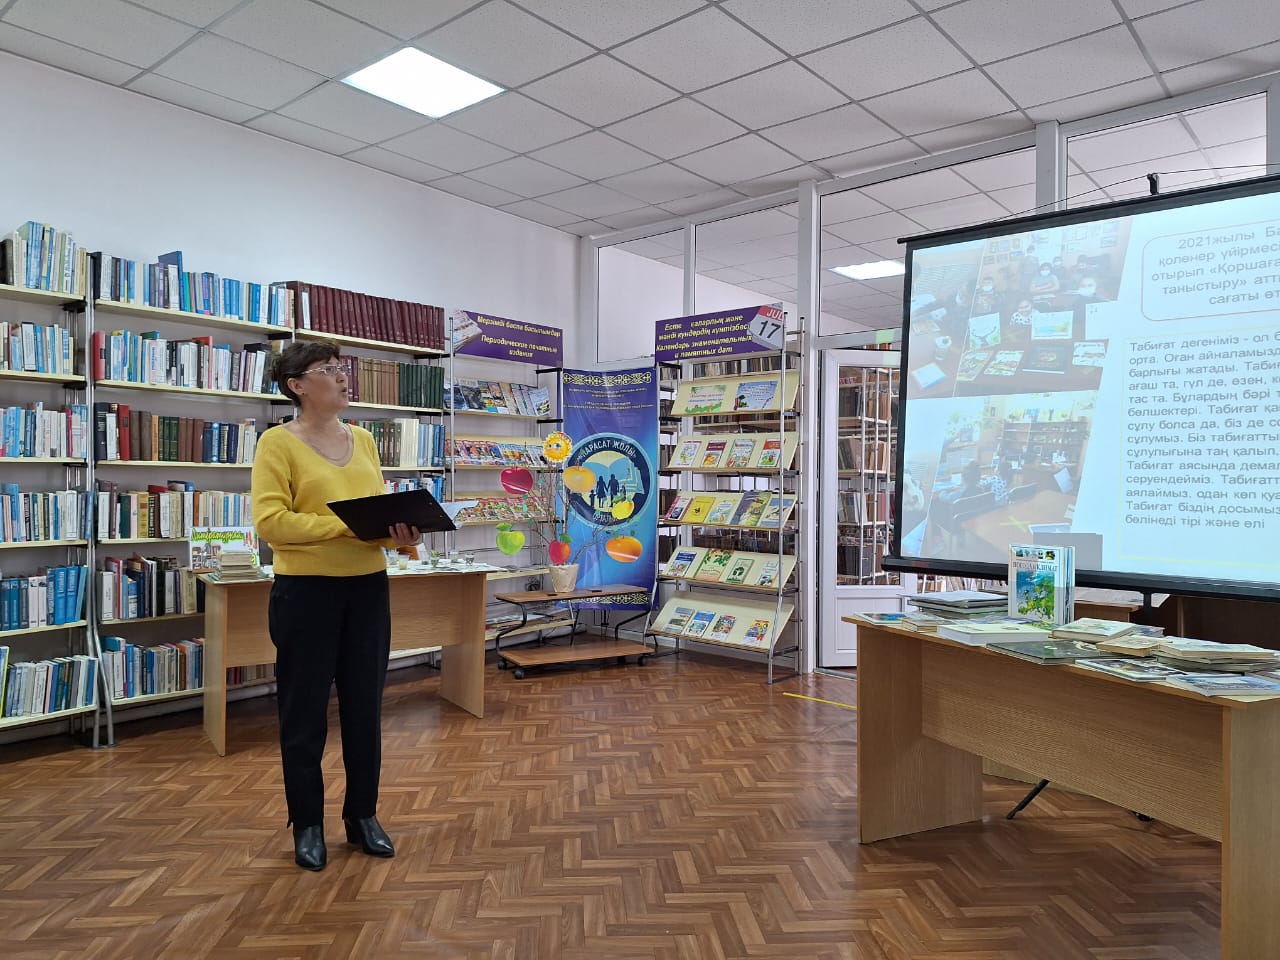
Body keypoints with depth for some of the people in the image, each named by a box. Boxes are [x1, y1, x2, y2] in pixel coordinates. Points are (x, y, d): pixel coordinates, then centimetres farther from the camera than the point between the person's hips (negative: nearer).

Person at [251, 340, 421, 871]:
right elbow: (271, 521, -17)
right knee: (304, 713, 9)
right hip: (305, 592, -5)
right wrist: (347, 524, -24)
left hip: (367, 588, 5)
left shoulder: (363, 439, 9)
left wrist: (399, 529, -9)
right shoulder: (278, 442, -8)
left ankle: (363, 816, 31)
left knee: (365, 707, 13)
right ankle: (307, 825, 27)